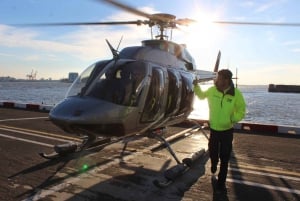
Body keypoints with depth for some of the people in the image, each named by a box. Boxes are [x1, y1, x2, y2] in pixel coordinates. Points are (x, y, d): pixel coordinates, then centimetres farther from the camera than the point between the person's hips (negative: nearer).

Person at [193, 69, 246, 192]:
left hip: (227, 131, -2)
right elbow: (201, 96, 11)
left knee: (224, 158, 8)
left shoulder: (236, 94, -17)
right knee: (212, 152, 20)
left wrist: (233, 118, -23)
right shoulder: (212, 90, -9)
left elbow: (241, 111, -8)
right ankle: (213, 165, 55)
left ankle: (221, 182, 25)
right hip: (213, 129, 3)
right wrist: (196, 86, -3)